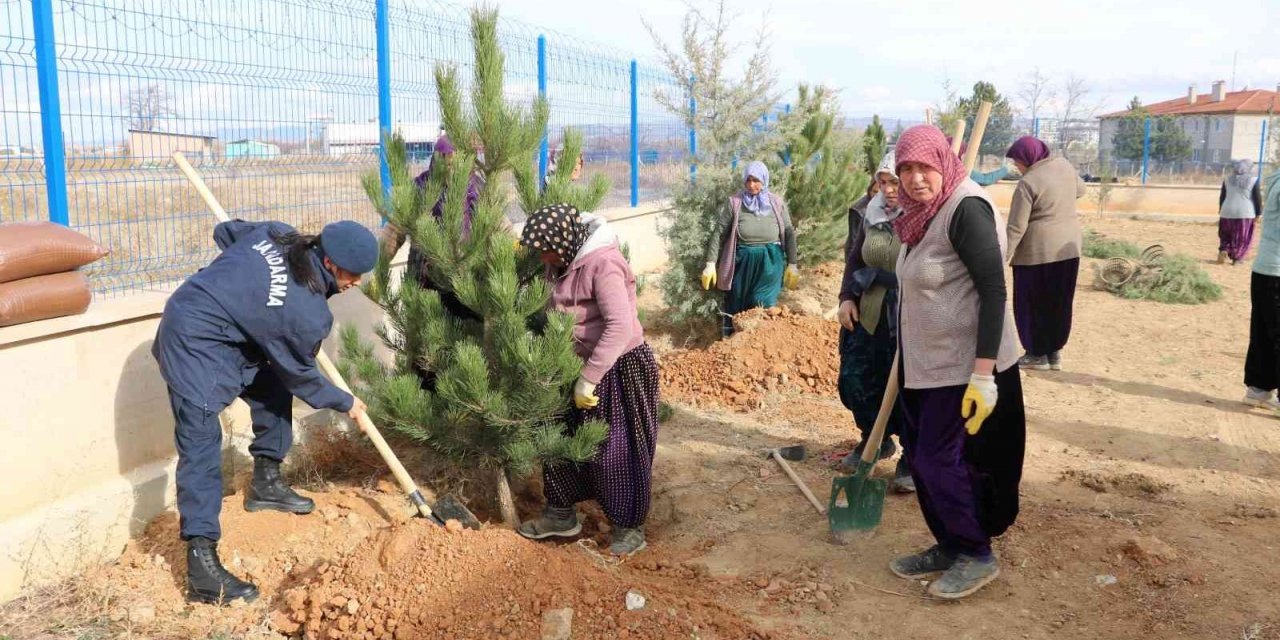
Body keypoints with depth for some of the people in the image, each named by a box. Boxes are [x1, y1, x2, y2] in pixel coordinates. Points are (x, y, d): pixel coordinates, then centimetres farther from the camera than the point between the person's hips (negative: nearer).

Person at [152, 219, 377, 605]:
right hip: (194, 348, -10)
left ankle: (266, 482, 33)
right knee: (201, 449, -11)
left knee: (274, 387, 18)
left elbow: (225, 231, 14)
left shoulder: (277, 234, -4)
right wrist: (344, 403, 9)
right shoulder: (307, 313, -22)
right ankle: (202, 566, -11)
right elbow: (301, 376, -6)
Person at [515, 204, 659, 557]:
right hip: (584, 363, 9)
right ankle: (561, 514, 32)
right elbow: (559, 313, 15)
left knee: (615, 449, 2)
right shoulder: (567, 261, 4)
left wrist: (588, 378, -30)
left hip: (619, 367, -9)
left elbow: (620, 326, -32)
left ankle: (630, 527, 20)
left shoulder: (602, 262, -24)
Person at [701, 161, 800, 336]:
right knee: (736, 309, 8)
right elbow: (719, 233, -2)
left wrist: (792, 265, 3)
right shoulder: (735, 202, -3)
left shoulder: (777, 203, 1)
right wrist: (711, 263, -7)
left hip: (769, 264, 0)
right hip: (742, 262, 0)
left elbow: (789, 233, 6)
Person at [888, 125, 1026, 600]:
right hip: (927, 363, 9)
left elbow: (993, 290, -23)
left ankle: (977, 556, 18)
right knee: (919, 455, 14)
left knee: (942, 460, -2)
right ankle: (948, 547, 30)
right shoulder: (925, 213, 9)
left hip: (963, 366, -9)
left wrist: (983, 374, -27)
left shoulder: (966, 209, -18)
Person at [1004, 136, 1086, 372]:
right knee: (1059, 304, 15)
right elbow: (1080, 190, 24)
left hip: (1037, 252, -7)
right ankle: (1055, 352, 23)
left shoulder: (1027, 183, -17)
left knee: (1033, 304, 7)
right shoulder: (1064, 165, 3)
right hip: (1068, 248, 7)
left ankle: (1038, 354, 13)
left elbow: (1016, 228, -18)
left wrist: (1002, 258, -14)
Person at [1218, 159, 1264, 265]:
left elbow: (1222, 197, 10)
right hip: (1245, 213, -3)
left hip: (1227, 212, 3)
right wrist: (1258, 214, 3)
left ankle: (1223, 250, -2)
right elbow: (1258, 198, -5)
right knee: (1242, 238, 8)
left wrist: (1221, 210, 20)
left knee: (1226, 235, 18)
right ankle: (1236, 258, 10)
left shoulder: (1228, 179, 5)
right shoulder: (1253, 180, -5)